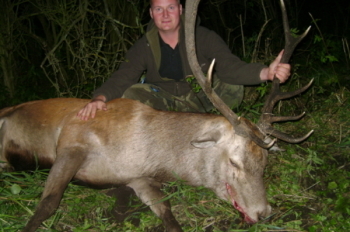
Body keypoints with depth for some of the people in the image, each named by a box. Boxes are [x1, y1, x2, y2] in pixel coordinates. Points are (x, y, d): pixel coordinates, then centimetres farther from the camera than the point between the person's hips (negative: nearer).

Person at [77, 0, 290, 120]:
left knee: (233, 88, -29)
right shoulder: (143, 47, -9)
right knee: (132, 94, -28)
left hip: (200, 97, 0)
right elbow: (122, 78, -17)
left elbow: (230, 67, -27)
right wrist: (100, 98, -40)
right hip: (164, 100, 1)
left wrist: (266, 72, -48)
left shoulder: (204, 38, -16)